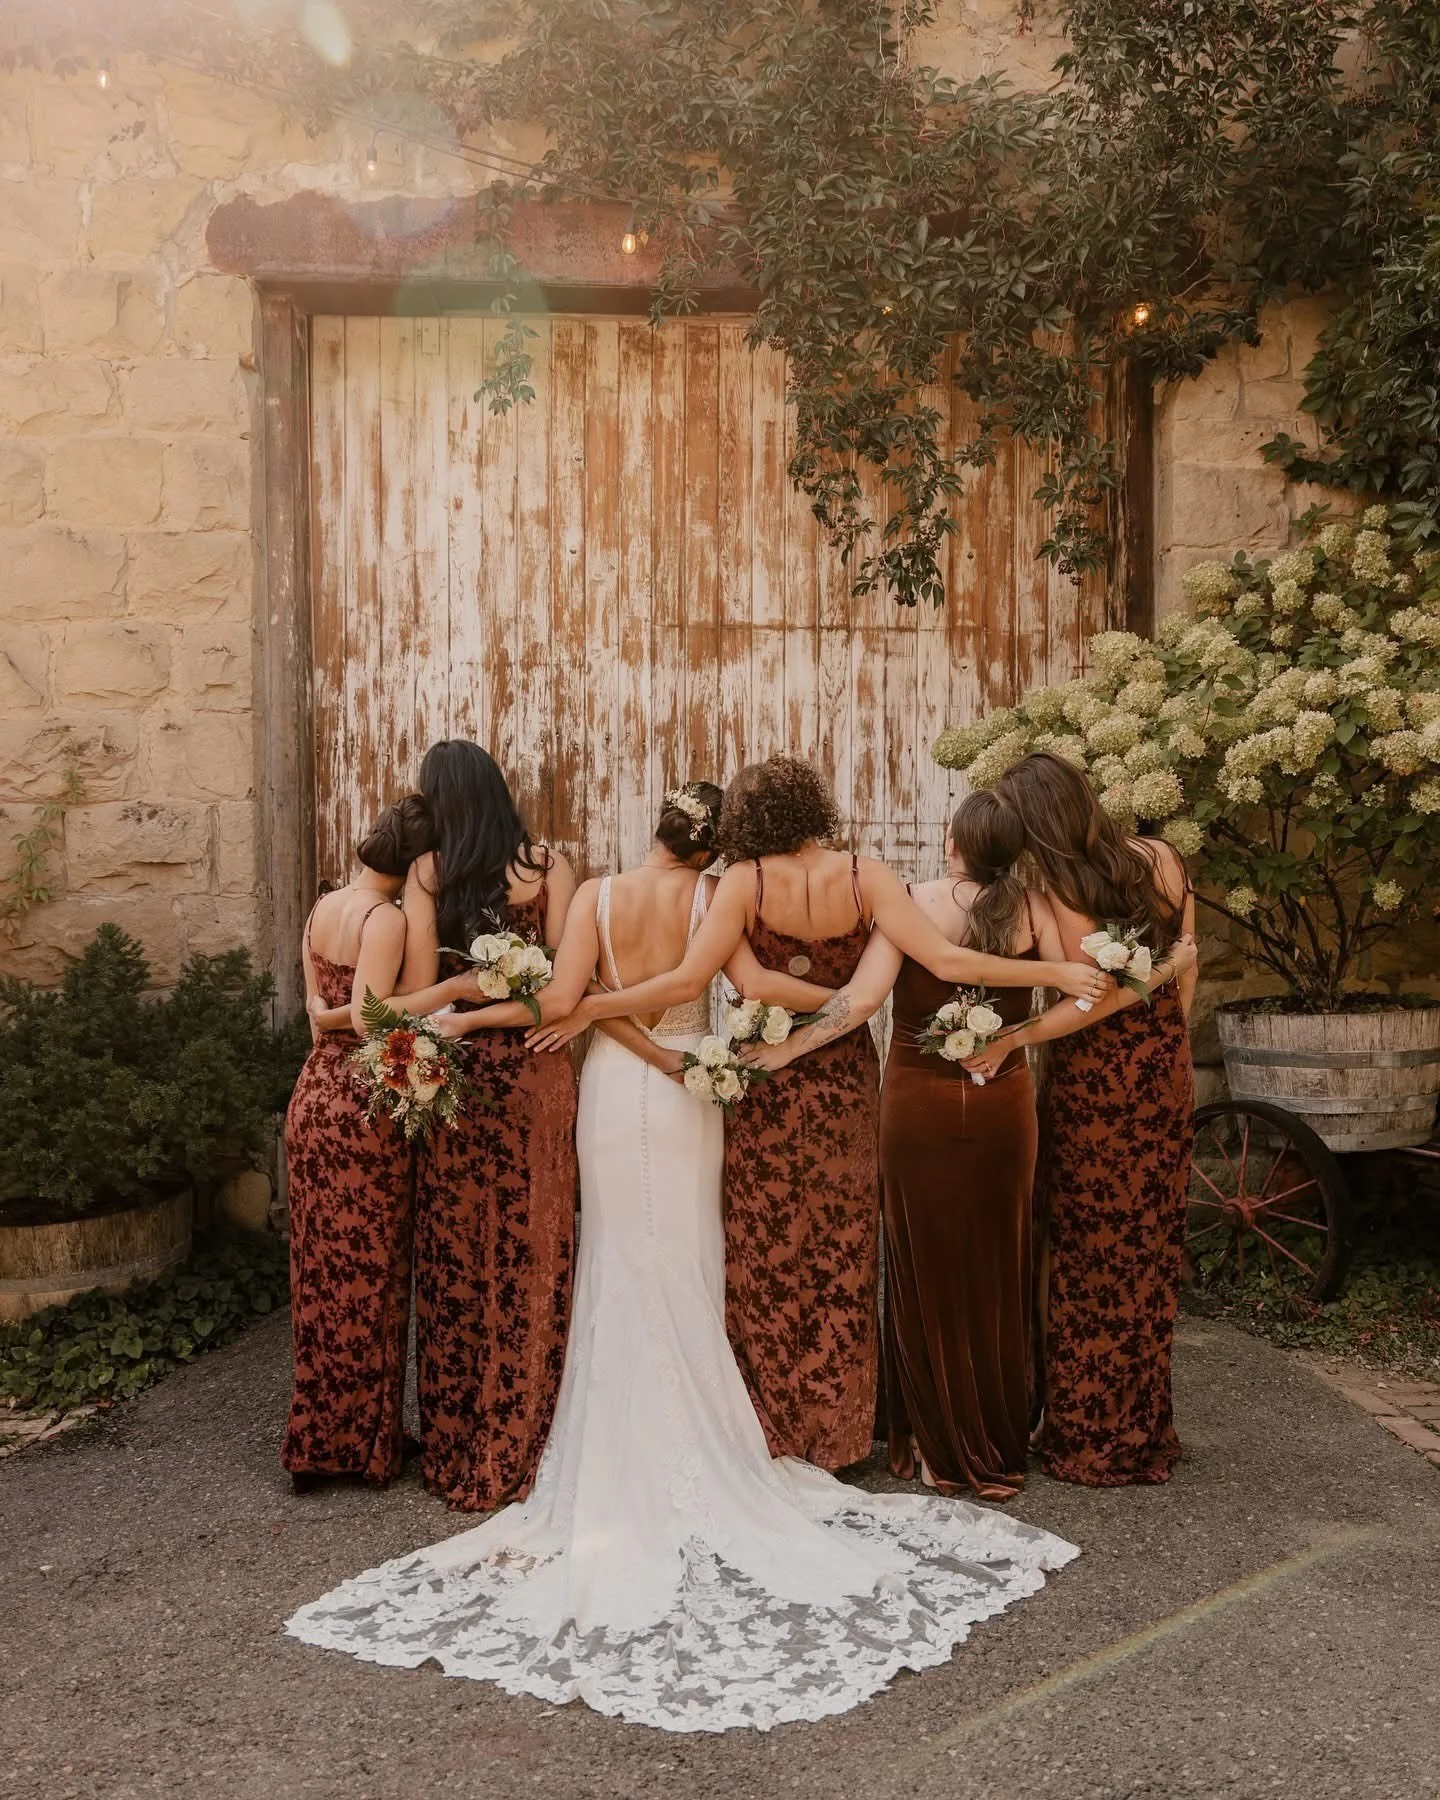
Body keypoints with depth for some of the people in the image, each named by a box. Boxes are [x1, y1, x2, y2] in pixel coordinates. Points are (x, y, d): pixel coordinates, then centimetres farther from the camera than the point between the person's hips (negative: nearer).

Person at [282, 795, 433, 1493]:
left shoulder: (322, 908, 10)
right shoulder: (387, 918, -16)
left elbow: (320, 1008, 11)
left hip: (314, 1093, 8)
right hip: (366, 1103, -8)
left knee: (320, 1273, 15)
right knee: (370, 1276, 5)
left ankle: (314, 1443, 25)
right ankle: (365, 1443, 16)